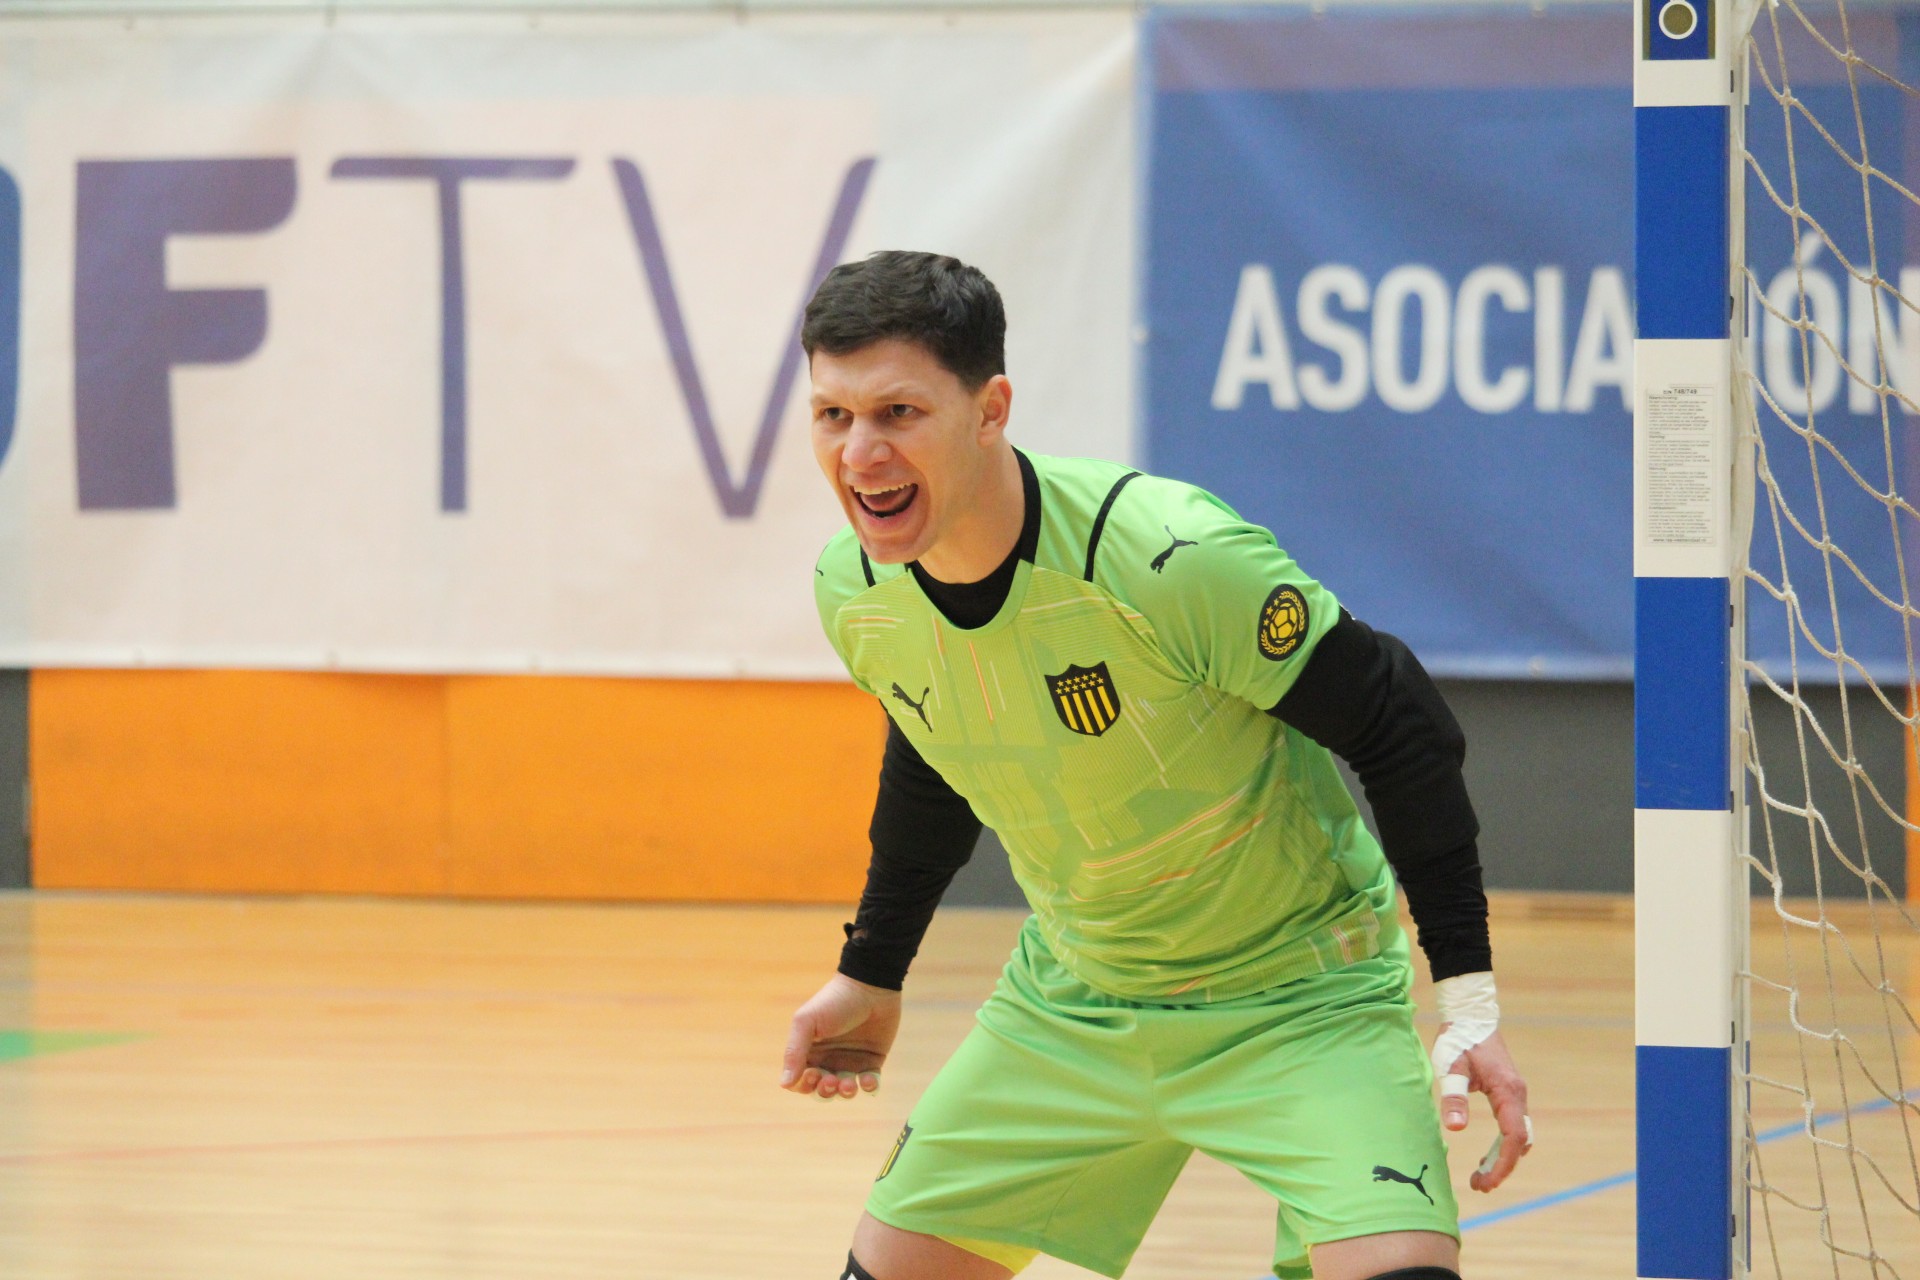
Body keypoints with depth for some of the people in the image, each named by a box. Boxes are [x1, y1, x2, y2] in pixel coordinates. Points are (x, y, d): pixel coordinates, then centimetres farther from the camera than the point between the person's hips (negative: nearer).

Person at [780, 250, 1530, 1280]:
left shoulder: (1175, 560, -31)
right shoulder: (852, 591, -10)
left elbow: (1399, 732, -19)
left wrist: (1468, 1001, -20)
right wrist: (871, 972, 22)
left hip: (1299, 1001, -6)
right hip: (1070, 1003, 6)